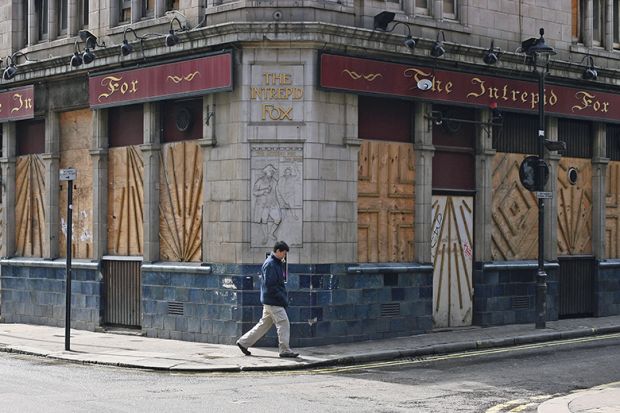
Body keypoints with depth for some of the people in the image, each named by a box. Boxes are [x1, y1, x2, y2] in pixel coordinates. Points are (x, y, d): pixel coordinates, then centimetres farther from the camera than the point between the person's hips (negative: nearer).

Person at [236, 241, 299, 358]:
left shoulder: (277, 263, 15)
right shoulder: (270, 264, -16)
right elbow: (269, 285, -21)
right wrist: (282, 298, -19)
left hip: (270, 301, 10)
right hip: (273, 301, -10)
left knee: (264, 324, 14)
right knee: (283, 323, -6)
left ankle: (244, 342, 20)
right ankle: (284, 350, -1)